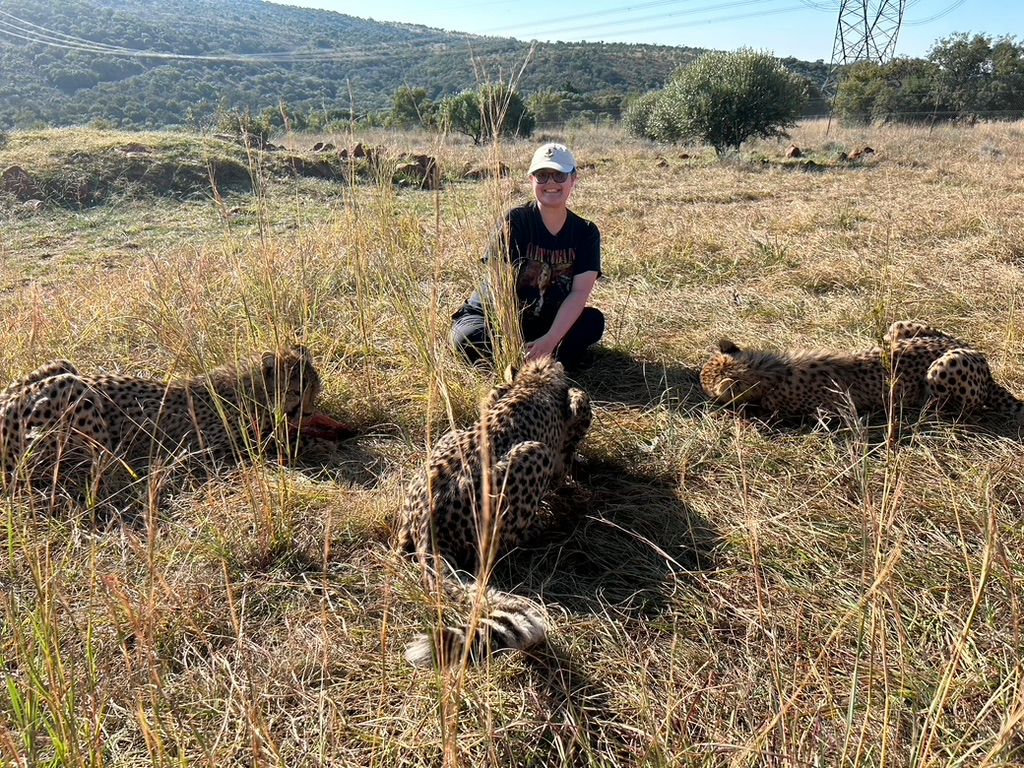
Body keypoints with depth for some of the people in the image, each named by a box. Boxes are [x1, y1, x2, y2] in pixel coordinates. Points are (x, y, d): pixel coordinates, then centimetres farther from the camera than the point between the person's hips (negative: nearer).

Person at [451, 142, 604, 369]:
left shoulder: (586, 232, -5)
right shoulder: (515, 221, -15)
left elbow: (580, 292, -15)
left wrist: (550, 340, -30)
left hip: (545, 321, 3)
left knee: (593, 321, -22)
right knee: (467, 338, -34)